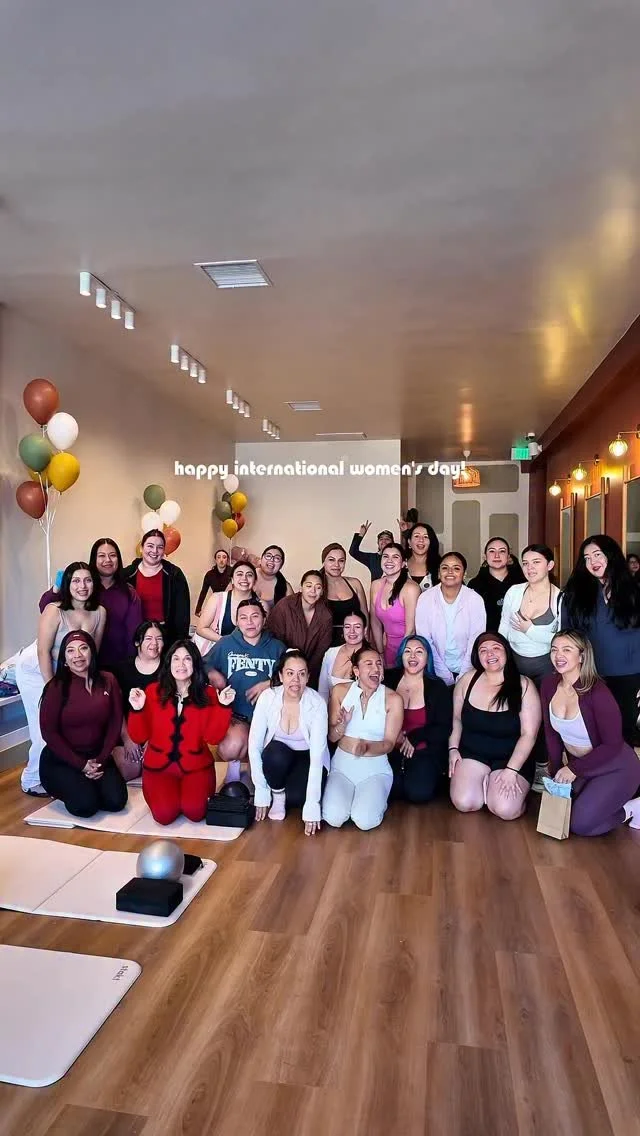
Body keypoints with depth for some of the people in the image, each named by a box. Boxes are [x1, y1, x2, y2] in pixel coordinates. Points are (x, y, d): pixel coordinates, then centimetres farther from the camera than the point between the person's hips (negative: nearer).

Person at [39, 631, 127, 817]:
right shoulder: (57, 687, -13)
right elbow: (49, 732, -12)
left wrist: (101, 759, -8)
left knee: (116, 802, -14)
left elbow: (115, 723, 1)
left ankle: (87, 783, 17)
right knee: (86, 805, -22)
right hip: (60, 760, -3)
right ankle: (65, 788, 12)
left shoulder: (107, 681, -2)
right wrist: (81, 764, -15)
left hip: (97, 756, 4)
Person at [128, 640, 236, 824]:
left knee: (195, 812, -22)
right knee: (165, 815, -20)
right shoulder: (153, 691, -3)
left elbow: (213, 737, -10)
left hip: (196, 766, 0)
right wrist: (137, 710, -19)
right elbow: (139, 737, -2)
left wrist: (223, 706, -21)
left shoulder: (208, 694, -3)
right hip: (158, 765, 0)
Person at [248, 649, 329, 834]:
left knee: (296, 798, -29)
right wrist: (262, 792, -18)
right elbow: (254, 746, -16)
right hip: (278, 757, 1)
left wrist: (312, 806, -30)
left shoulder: (317, 703, -24)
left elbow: (317, 756, -26)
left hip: (307, 759, -1)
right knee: (276, 751, -33)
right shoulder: (267, 697, -20)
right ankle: (277, 795, -4)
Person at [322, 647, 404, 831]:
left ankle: (376, 799, 11)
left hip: (375, 768, -1)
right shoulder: (340, 691, -2)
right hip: (342, 764, 1)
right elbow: (332, 737, 2)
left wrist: (367, 747, -28)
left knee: (365, 821, -23)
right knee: (333, 818, -21)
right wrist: (342, 724, -22)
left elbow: (389, 743, -7)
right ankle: (345, 795, 12)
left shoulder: (393, 699, -6)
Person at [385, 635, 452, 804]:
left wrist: (413, 738, -10)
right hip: (391, 750, 1)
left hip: (424, 752, 0)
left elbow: (443, 728, 0)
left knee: (419, 793, -23)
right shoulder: (388, 679, 3)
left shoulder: (438, 687, 2)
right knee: (389, 788, -25)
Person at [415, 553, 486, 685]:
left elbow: (475, 642, -4)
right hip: (437, 671, 0)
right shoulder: (425, 599, -6)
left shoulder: (475, 600, -6)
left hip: (466, 670, 0)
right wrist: (445, 676, -8)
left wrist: (462, 678, -9)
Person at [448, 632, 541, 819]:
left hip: (511, 758, -2)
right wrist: (453, 748, -2)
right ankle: (484, 783, 13)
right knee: (464, 803, -20)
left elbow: (528, 734, -12)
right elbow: (456, 719, 11)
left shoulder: (523, 686, -10)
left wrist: (511, 770, -18)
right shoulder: (467, 680, -2)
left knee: (505, 810, -24)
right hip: (472, 754, 2)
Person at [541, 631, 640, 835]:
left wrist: (573, 769, -20)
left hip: (615, 768, -6)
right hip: (579, 766, 7)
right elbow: (551, 732, 1)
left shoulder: (597, 693, -27)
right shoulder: (549, 684, -8)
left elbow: (613, 745, -21)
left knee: (579, 823, -16)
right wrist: (556, 772, -3)